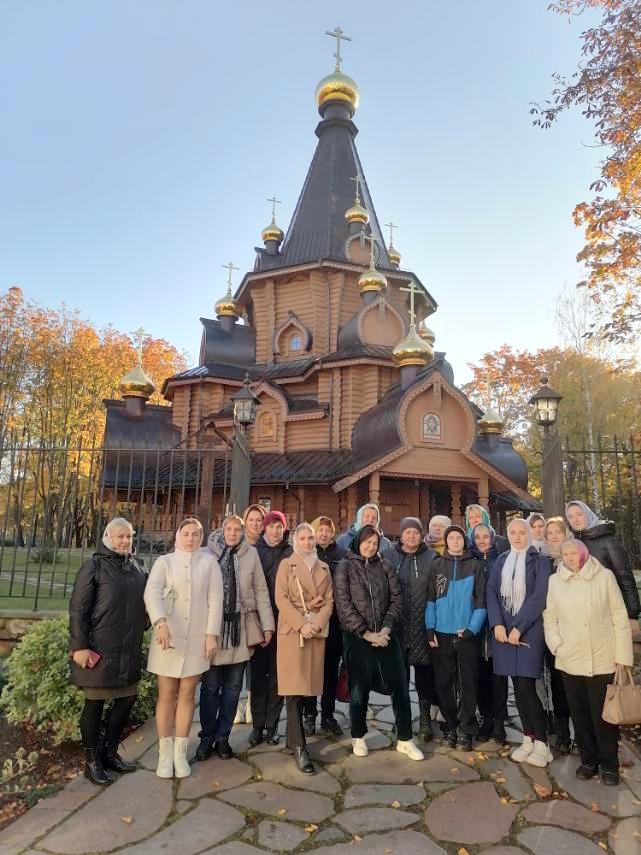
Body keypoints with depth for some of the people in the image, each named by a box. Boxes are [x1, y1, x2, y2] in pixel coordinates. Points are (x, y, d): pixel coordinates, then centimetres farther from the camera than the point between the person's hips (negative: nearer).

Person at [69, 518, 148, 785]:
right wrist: (80, 646, -14)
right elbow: (78, 608, -11)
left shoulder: (138, 567, 8)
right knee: (95, 703, 7)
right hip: (99, 649, -6)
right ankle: (92, 761, 23)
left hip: (129, 650, 6)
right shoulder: (94, 566, -8)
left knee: (127, 698, 13)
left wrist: (141, 631, 8)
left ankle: (110, 752, 31)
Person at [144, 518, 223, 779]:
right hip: (168, 637, 0)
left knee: (187, 695, 8)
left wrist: (212, 634, -5)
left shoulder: (209, 562, 3)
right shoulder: (164, 561, 2)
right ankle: (164, 753, 20)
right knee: (167, 695, 7)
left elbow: (215, 599, 1)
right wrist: (160, 622, -29)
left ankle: (180, 753, 21)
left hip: (197, 639, 1)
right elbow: (152, 592, -13)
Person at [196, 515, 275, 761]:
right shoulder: (209, 552, -4)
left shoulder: (251, 554, 0)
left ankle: (222, 736, 25)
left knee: (232, 687, 10)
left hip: (240, 628, 1)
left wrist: (267, 625, 2)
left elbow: (260, 591, 4)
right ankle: (207, 736, 24)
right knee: (210, 685, 7)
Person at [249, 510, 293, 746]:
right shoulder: (253, 551, 3)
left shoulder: (290, 554, 2)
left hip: (281, 623, 0)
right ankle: (257, 725, 19)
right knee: (257, 674, 6)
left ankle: (272, 725, 19)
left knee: (277, 675, 7)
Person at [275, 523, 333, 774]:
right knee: (295, 687, -7)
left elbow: (329, 600, 7)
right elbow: (281, 599, -6)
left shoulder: (324, 568, 13)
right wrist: (301, 625, -16)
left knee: (306, 686, 7)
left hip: (317, 631, 4)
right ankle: (299, 747, -3)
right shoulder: (286, 565, 3)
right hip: (292, 630, -3)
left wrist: (316, 625, -9)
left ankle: (292, 737, 22)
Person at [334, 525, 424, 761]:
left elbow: (396, 599, 3)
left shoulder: (385, 566, 7)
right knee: (359, 689, 8)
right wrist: (365, 632, -13)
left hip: (386, 636, 3)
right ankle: (358, 738, 27)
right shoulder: (345, 567, -3)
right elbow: (343, 604, -10)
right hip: (357, 637, -3)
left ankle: (405, 740, 19)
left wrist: (386, 629, -10)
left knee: (399, 686, 4)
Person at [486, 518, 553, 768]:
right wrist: (497, 624, -9)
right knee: (517, 687, 9)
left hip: (529, 630, -4)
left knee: (527, 687, -7)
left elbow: (538, 597, -10)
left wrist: (519, 627, -15)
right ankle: (528, 738, 22)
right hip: (503, 630, 4)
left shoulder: (540, 561, -2)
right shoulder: (500, 561, 11)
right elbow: (491, 592, 4)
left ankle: (541, 742, 8)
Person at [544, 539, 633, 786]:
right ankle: (588, 760, 31)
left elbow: (620, 618, -3)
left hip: (603, 661, -2)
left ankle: (609, 765, 26)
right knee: (580, 716, 13)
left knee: (604, 716, 7)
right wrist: (557, 645, -6)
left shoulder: (604, 576, -5)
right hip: (570, 662, 2)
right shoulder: (555, 581, 2)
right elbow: (550, 618, 7)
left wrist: (622, 656, -4)